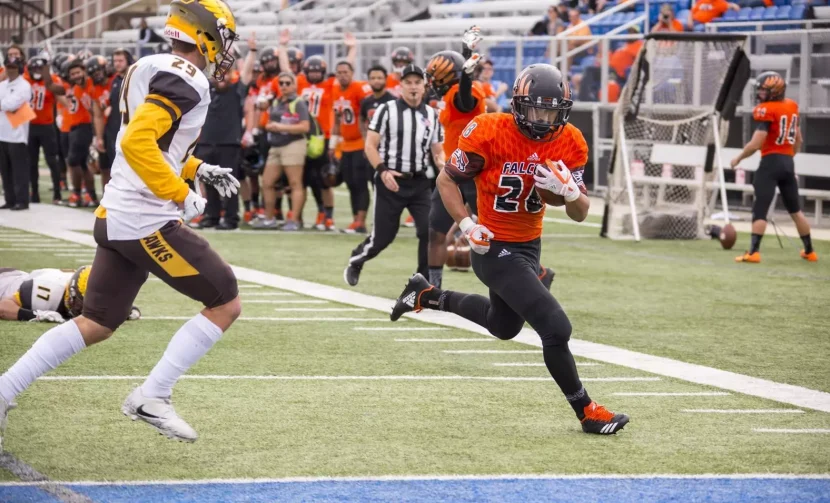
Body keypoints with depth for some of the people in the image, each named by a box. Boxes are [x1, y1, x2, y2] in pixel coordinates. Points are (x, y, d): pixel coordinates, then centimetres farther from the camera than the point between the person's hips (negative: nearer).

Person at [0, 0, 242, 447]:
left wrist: (198, 169, 22)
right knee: (226, 305, 0)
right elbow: (137, 143, -25)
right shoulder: (186, 82, -14)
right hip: (148, 221, -10)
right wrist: (182, 195, -20)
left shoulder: (146, 70, 16)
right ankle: (151, 397, -3)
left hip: (114, 218, 10)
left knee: (96, 324, 17)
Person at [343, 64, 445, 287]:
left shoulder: (432, 115, 8)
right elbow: (370, 145, -5)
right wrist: (383, 170, -21)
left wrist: (442, 164, -9)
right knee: (382, 237, 3)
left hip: (419, 182, 3)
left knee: (429, 231, -10)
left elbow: (437, 151, 14)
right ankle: (356, 261, 33)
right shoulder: (387, 110, -5)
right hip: (390, 181, -3)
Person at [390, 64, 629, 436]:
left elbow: (580, 214, -4)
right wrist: (466, 225, -19)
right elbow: (447, 181, -7)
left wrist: (569, 191, -26)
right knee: (555, 328, -16)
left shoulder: (569, 144, -7)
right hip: (496, 249, -7)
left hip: (529, 246, 7)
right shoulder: (489, 133, -21)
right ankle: (587, 412, 1)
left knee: (504, 327, 30)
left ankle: (427, 296, 47)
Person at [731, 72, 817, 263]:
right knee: (795, 210, 18)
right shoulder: (792, 107, 10)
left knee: (760, 209, -9)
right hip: (788, 163, 7)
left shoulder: (766, 110, -13)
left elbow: (755, 144, -17)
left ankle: (753, 252, -18)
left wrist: (738, 159, -3)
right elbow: (798, 141, 19)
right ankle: (809, 251, 26)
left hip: (771, 162, -7)